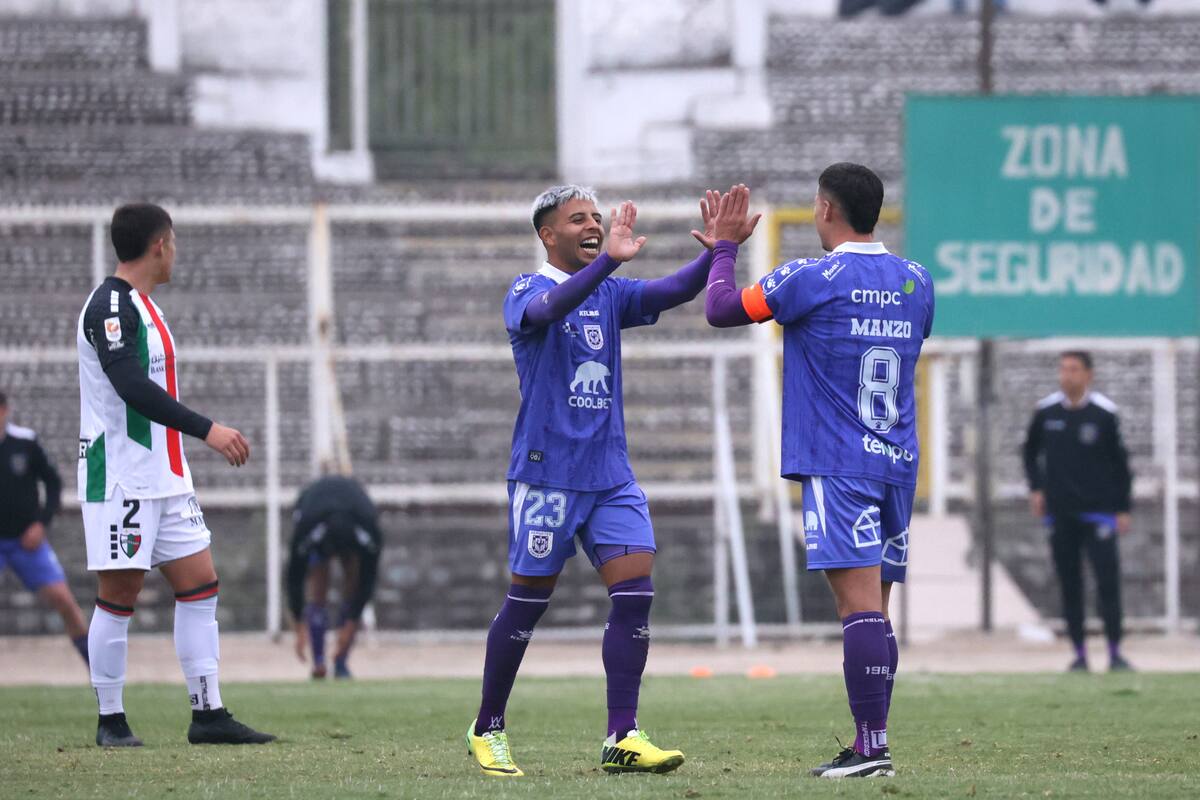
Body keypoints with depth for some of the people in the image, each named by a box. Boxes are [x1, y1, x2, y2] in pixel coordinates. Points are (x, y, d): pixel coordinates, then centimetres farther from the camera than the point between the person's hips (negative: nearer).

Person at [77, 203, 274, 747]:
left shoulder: (143, 307, 17)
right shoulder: (110, 307, -14)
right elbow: (132, 387, -25)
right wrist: (206, 430, -28)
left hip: (165, 477, 10)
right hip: (121, 476, -10)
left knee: (199, 584, 5)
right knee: (119, 595, -3)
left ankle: (208, 714, 6)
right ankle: (111, 720, 5)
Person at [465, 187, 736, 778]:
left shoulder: (610, 295, 13)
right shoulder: (527, 291, -5)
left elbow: (676, 290, 0)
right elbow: (549, 308, -29)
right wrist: (608, 261, -43)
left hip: (610, 473, 5)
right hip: (547, 472, -5)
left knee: (636, 595, -7)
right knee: (528, 601, 1)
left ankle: (622, 739, -7)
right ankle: (486, 729, 16)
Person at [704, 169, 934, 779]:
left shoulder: (812, 279, -9)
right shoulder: (916, 283, 11)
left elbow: (721, 310, 1)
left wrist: (725, 246, 18)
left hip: (835, 465, -6)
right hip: (898, 464, 6)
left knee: (860, 604, -13)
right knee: (874, 609, 9)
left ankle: (873, 746, -20)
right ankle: (869, 747, 8)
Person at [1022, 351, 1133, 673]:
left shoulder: (1104, 413, -4)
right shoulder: (1046, 411, 2)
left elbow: (1119, 462, 2)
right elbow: (1031, 450, 19)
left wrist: (1123, 509, 0)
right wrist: (1036, 488, 8)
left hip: (1098, 510, -3)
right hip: (1059, 511, 3)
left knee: (1108, 579, -8)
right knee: (1069, 584, 4)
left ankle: (1115, 652, -4)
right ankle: (1079, 654, 10)